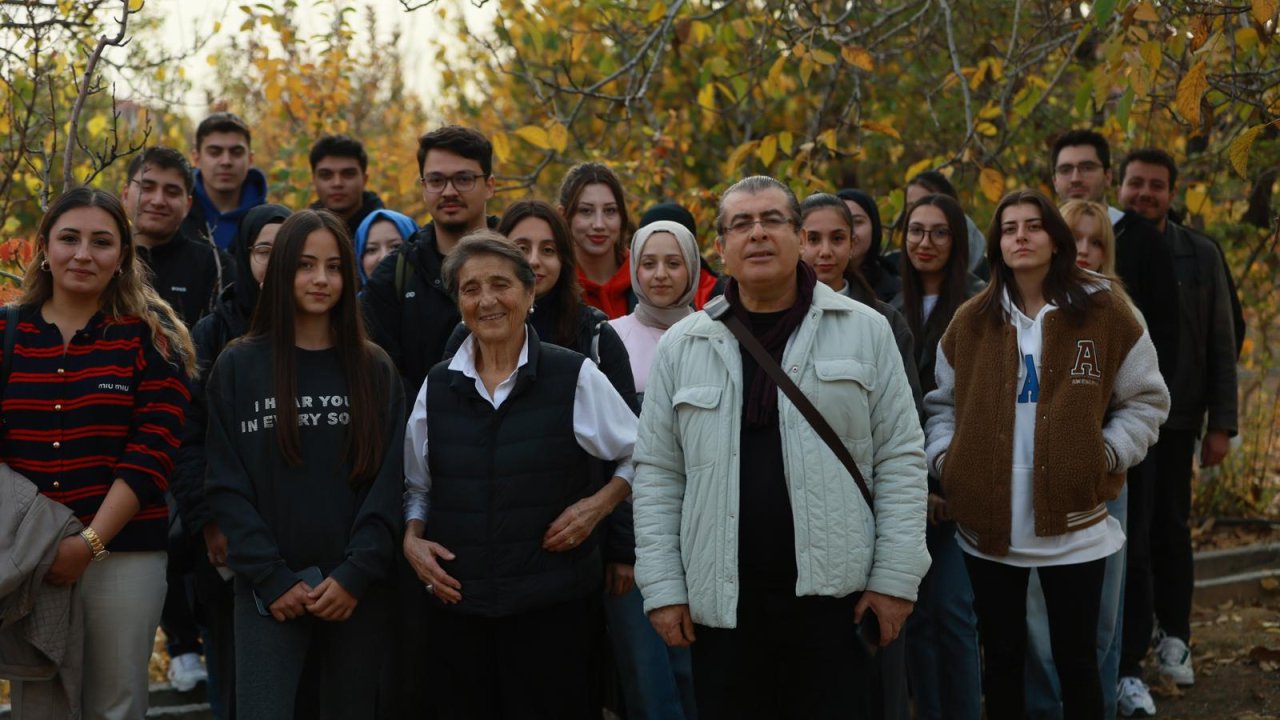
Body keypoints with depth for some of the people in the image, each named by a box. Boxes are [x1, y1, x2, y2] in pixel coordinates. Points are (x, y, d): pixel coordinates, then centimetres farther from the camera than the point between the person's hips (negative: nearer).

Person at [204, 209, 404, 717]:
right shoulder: (238, 366, 2)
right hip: (269, 592, -1)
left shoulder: (375, 370, 6)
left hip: (358, 590, 2)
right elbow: (226, 485, -2)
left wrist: (355, 574, -11)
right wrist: (270, 578, -10)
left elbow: (389, 482, 0)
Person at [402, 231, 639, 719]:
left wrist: (598, 504, -7)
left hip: (551, 604, -3)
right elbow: (416, 486, 19)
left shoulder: (574, 377, -3)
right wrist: (412, 539, 2)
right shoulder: (437, 387, 7)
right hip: (455, 605, 3)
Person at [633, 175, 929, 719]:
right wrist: (663, 587, 1)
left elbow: (900, 458, 2)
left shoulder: (865, 332, 3)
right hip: (720, 604, 1)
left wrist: (896, 577, -3)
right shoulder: (681, 347, 7)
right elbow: (658, 474, 7)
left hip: (835, 594, -1)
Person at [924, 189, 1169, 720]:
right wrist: (944, 458, 0)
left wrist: (1108, 455, -7)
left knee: (1077, 662, 7)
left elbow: (1146, 399, 6)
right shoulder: (970, 321, 5)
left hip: (1074, 524, -2)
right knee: (1001, 660, 13)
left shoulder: (1102, 313, -1)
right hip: (987, 523, 2)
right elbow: (942, 403, 15)